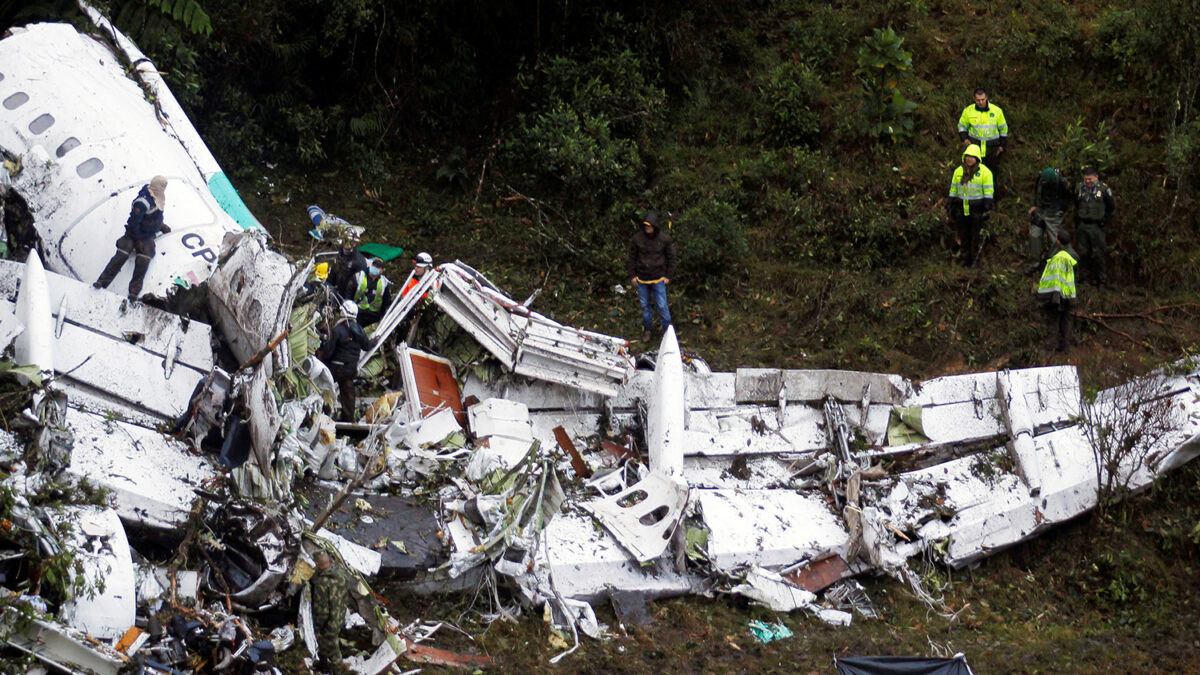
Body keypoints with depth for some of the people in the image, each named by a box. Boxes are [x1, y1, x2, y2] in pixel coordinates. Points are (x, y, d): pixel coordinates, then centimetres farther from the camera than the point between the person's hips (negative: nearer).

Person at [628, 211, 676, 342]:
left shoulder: (664, 239, -9)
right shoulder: (638, 238, -7)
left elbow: (671, 258, 2)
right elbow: (632, 257, 4)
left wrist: (668, 276, -1)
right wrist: (632, 275, 2)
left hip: (658, 279, -2)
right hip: (641, 279, 2)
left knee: (662, 307, -2)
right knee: (645, 306, 13)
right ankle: (647, 329, 30)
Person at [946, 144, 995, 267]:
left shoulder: (984, 172, -6)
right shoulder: (959, 171, 7)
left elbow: (988, 191, -7)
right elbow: (953, 189, 13)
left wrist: (987, 208, -12)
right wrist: (950, 205, 12)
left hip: (977, 210, -4)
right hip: (961, 209, 4)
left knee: (975, 235, 3)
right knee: (963, 234, 9)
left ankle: (974, 258, 16)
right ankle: (964, 256, 22)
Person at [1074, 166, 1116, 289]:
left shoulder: (1103, 189, -6)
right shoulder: (1080, 188, 6)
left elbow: (1112, 207, 6)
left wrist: (1103, 219, 1)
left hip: (1096, 226, -4)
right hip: (1082, 226, 4)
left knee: (1099, 253, -3)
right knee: (1083, 252, 9)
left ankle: (1102, 280, 3)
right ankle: (1085, 277, 20)